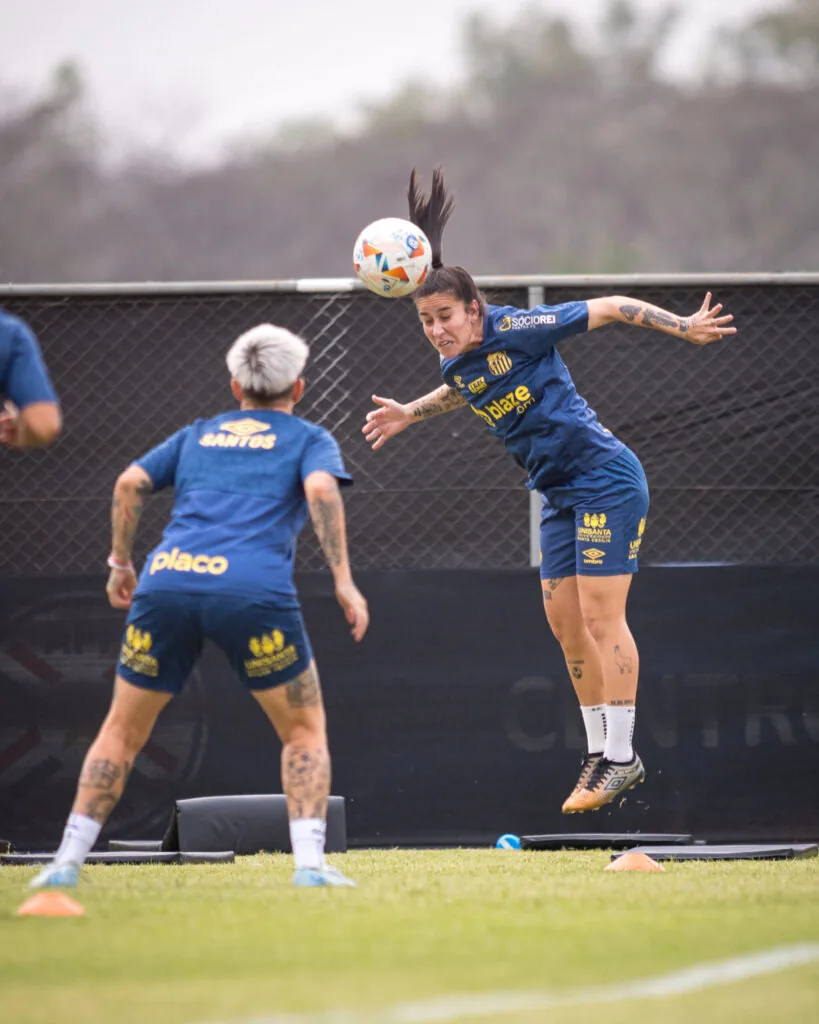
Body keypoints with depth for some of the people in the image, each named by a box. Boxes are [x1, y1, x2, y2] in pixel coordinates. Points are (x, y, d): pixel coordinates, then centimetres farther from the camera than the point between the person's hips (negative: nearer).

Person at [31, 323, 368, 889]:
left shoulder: (197, 435, 27)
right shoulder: (308, 438, 18)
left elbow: (130, 483, 16)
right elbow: (321, 489, -3)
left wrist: (121, 562, 26)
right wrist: (344, 581, -5)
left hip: (166, 582, 3)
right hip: (254, 589, -3)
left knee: (123, 731, 16)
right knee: (305, 729, 13)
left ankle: (69, 859, 11)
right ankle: (310, 862, -1)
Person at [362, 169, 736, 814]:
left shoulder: (517, 332, -18)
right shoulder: (455, 363, 4)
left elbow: (610, 308, -12)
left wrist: (684, 328, -14)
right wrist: (410, 415, 31)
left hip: (606, 480, -8)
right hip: (561, 496, 8)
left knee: (600, 616, -12)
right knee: (567, 626, 6)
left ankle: (622, 756, -10)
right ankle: (601, 757, 14)